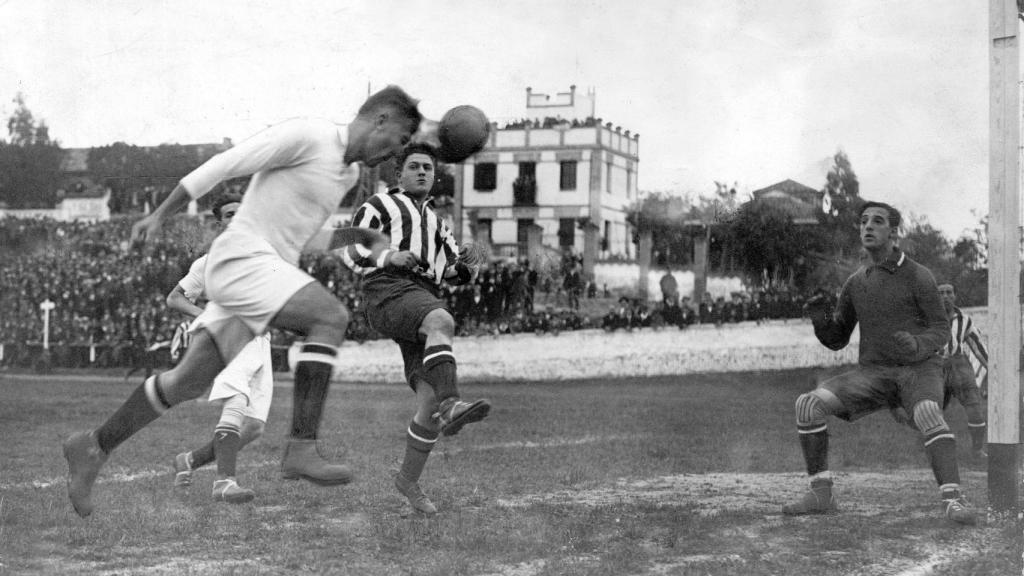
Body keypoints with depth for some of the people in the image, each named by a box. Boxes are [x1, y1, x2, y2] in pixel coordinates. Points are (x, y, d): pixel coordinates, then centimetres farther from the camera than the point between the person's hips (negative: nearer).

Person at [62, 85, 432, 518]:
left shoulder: (350, 173, 17)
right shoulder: (306, 134, -11)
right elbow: (222, 166, -10)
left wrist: (365, 238, 15)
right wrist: (159, 216, -8)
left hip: (269, 271, 9)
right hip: (241, 258, -9)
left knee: (188, 381, 10)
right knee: (330, 316, -26)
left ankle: (93, 447, 22)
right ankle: (301, 447, -30)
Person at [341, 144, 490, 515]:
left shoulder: (435, 223, 36)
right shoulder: (379, 206, 17)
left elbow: (455, 273, 29)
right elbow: (351, 252, 5)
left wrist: (469, 263, 4)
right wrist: (390, 258, -14)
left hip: (427, 300, 6)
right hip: (390, 293, -6)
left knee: (430, 404, -7)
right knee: (442, 322, -39)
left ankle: (408, 479, 9)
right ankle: (451, 405, -55)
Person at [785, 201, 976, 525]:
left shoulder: (917, 276, -5)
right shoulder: (855, 283, 9)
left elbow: (941, 331, -5)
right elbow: (836, 340, 13)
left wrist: (916, 346, -28)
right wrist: (821, 320, -10)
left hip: (919, 369, -4)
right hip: (873, 373, 4)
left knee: (927, 414, -38)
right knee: (808, 404, -17)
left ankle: (954, 500, -44)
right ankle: (821, 495, -11)